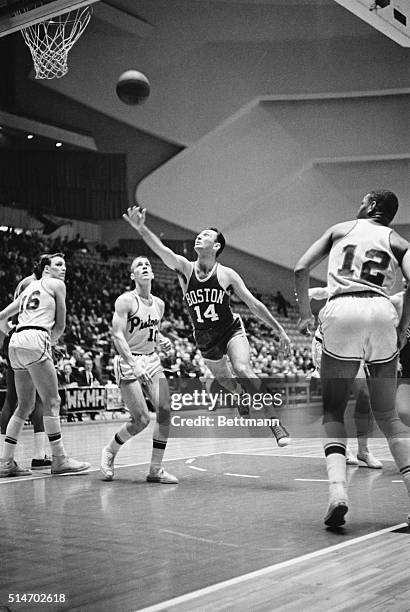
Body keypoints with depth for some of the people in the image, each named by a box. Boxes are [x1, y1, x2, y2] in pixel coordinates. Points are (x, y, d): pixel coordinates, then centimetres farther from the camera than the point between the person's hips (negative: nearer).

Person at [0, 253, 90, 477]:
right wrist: (49, 341, 23)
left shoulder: (29, 287, 28)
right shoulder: (56, 285, 7)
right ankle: (59, 460, -3)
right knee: (52, 402, -4)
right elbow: (60, 326, 8)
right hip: (34, 340, -8)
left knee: (25, 405, 13)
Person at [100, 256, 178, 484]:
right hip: (129, 362, -6)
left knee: (165, 411, -9)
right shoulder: (126, 300, -11)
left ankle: (156, 469, 0)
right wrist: (134, 365, -28)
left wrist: (163, 340, 2)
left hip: (152, 360, 6)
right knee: (142, 419, -13)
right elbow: (117, 335, -18)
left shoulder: (159, 304, 9)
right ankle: (110, 451, 15)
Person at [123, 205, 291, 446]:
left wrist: (280, 330, -6)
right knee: (228, 383, 16)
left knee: (243, 370, -27)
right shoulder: (185, 268, -9)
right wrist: (141, 228, -45)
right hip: (205, 340, 3)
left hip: (231, 330, -3)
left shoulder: (227, 274, -12)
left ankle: (274, 421, -19)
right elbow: (162, 250, -27)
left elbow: (254, 304, -7)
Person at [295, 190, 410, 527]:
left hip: (341, 312, -1)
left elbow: (301, 269, 11)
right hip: (382, 312, 1)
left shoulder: (341, 229, 22)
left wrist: (305, 314, 22)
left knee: (333, 412, 8)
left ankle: (338, 490, -15)